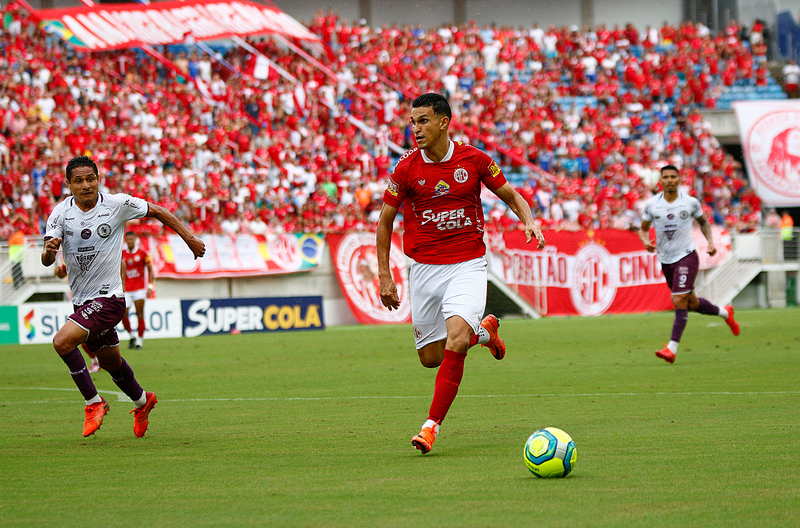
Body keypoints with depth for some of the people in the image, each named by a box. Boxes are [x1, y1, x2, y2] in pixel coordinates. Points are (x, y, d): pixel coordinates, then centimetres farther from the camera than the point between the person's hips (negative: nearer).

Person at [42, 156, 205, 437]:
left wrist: (189, 238, 3)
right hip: (82, 300, 5)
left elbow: (157, 212, 4)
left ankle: (94, 402, -9)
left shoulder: (117, 204, -12)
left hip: (108, 296, -5)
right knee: (110, 362, 21)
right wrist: (49, 250, -39)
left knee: (62, 341, -24)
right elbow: (47, 260, -15)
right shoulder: (61, 213, -7)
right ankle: (142, 401, 49)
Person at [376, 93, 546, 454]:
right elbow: (385, 221, 5)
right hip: (424, 268, 2)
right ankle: (483, 331, 35)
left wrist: (529, 221, -11)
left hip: (467, 265, -2)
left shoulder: (474, 160, -5)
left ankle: (432, 425, -18)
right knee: (430, 357, 4)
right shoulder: (406, 168, -5)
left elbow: (510, 196, 10)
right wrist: (384, 275, 1)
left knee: (455, 339, -24)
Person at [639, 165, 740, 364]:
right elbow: (643, 229, 9)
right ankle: (725, 313, 41)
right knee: (692, 304, 14)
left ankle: (672, 349, -16)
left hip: (687, 256, -4)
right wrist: (646, 242, -13)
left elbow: (703, 222, 14)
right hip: (666, 260, 4)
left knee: (679, 301, -16)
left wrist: (710, 242, 0)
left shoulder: (690, 202, -4)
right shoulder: (651, 204, -1)